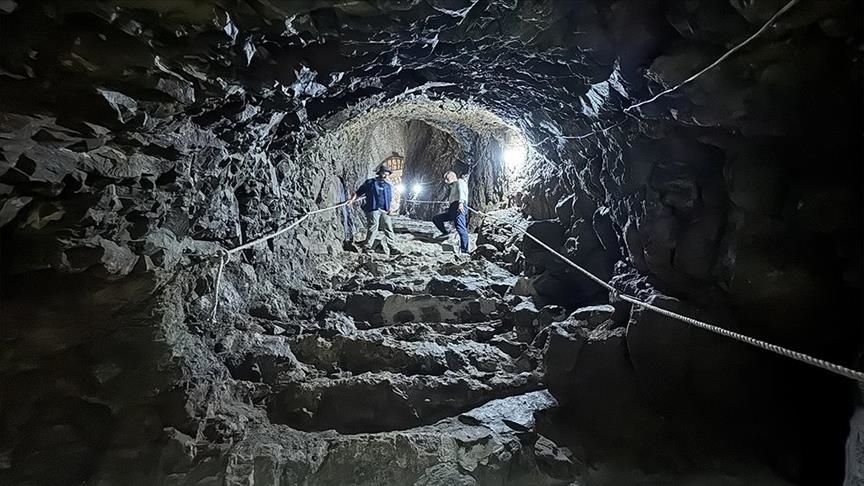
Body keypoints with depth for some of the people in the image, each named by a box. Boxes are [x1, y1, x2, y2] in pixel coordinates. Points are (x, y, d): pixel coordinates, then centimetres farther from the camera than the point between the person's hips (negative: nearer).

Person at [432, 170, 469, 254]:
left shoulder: (460, 181, 11)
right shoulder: (453, 187, 36)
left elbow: (461, 191, -10)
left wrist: (461, 202, -29)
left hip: (459, 207, -10)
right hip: (452, 209, 10)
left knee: (461, 228, -20)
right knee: (435, 218, 8)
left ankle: (465, 251, -25)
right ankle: (445, 233, -5)